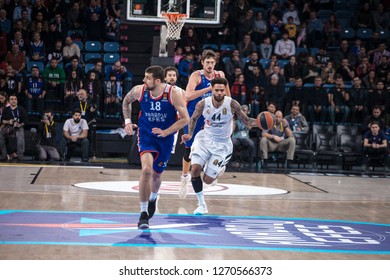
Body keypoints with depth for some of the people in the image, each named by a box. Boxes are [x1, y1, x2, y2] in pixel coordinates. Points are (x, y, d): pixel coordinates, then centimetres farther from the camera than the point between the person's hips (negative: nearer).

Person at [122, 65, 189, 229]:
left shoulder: (173, 94, -19)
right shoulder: (139, 90, -13)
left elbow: (185, 119, -15)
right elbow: (126, 101, 10)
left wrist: (166, 132, -21)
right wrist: (127, 121, 0)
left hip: (165, 137, 0)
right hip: (146, 135, 0)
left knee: (156, 174, 14)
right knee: (146, 169, -23)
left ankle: (153, 198, 51)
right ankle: (143, 213, -14)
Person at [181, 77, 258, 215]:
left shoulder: (232, 104, -18)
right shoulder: (203, 104, -13)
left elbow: (246, 121, -8)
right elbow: (193, 119, 6)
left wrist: (259, 123, -28)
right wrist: (190, 134, -9)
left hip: (222, 144, -1)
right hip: (205, 138, 1)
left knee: (208, 180, -3)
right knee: (195, 169, -21)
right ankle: (202, 204, -3)